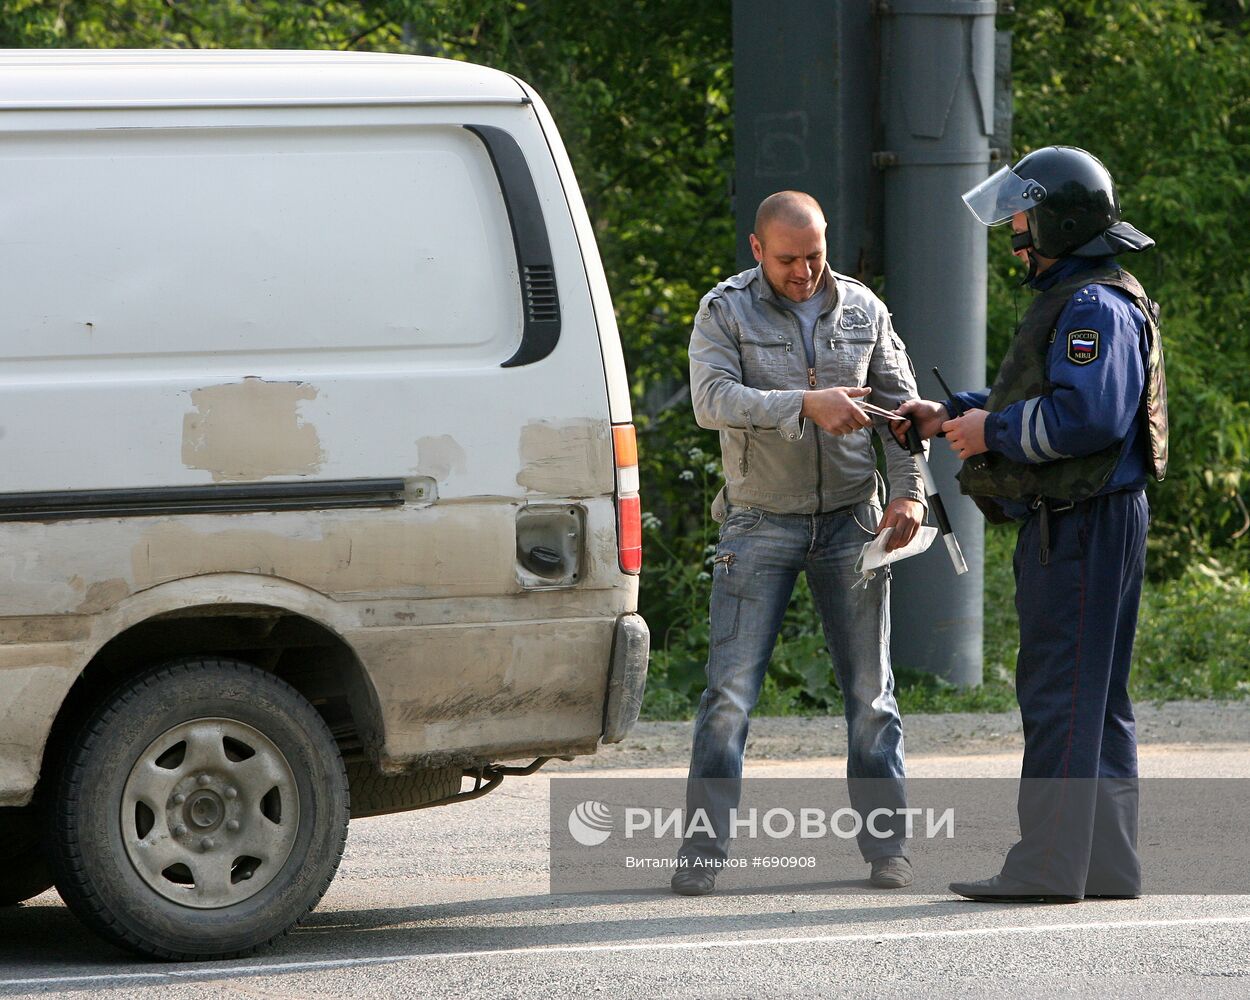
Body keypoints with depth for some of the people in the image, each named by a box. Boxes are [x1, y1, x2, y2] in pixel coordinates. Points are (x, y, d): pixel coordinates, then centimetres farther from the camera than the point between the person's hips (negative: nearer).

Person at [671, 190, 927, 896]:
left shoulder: (862, 310, 6)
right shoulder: (725, 311, -4)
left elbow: (901, 405, 10)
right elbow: (711, 399, -20)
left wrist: (909, 491, -4)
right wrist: (806, 405, -30)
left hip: (851, 521, 3)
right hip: (760, 523, -2)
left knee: (872, 692, 4)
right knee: (731, 691, -6)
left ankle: (887, 845, 12)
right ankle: (705, 849, -2)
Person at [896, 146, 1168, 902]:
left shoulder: (1096, 308, -15)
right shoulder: (1072, 300, 20)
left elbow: (1086, 415, -26)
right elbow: (1043, 403, 27)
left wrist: (993, 432, -17)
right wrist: (951, 416, 17)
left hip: (1085, 528, -11)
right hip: (1070, 526, 11)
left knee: (1063, 694, -11)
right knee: (1094, 698, 11)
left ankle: (1048, 864, -12)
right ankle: (1107, 862, 14)